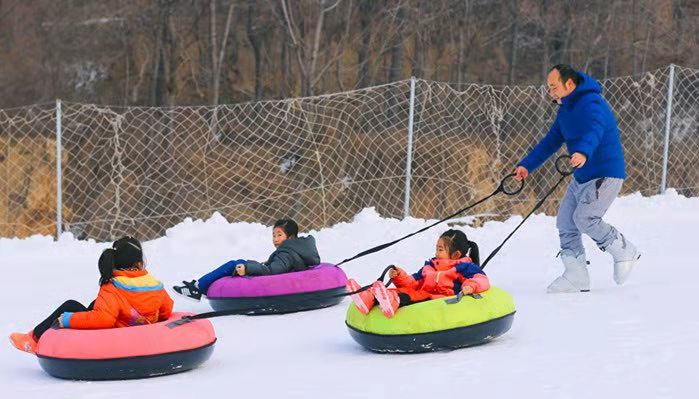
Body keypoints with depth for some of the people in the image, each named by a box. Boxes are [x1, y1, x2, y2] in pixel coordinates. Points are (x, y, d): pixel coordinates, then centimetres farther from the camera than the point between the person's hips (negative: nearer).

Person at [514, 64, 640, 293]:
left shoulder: (591, 104, -20)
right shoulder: (565, 109, 11)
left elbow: (594, 131, -39)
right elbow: (551, 141, 18)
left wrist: (583, 153, -59)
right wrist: (527, 165, 11)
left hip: (606, 174, -10)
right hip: (582, 177, 10)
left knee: (584, 218, -20)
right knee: (565, 222, 4)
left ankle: (625, 252, 2)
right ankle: (576, 277, 9)